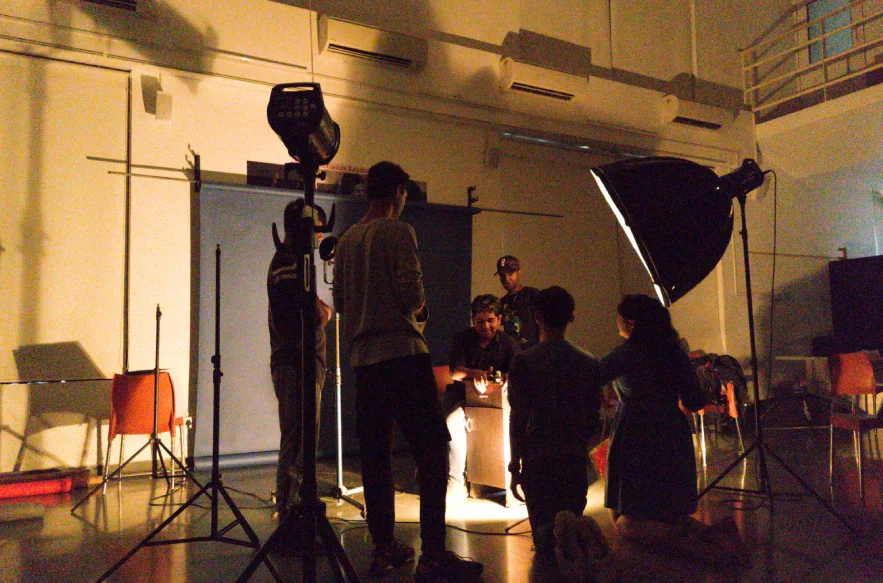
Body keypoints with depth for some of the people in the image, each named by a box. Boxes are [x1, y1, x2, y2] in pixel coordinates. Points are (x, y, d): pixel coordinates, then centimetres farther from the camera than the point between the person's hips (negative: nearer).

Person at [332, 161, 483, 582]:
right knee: (431, 451, -4)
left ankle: (383, 547, 18)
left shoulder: (346, 240, 14)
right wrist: (417, 306, 8)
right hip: (403, 353, -7)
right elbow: (412, 292, -13)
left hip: (363, 358, 7)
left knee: (375, 454, 11)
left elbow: (339, 301, 16)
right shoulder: (398, 231, -5)